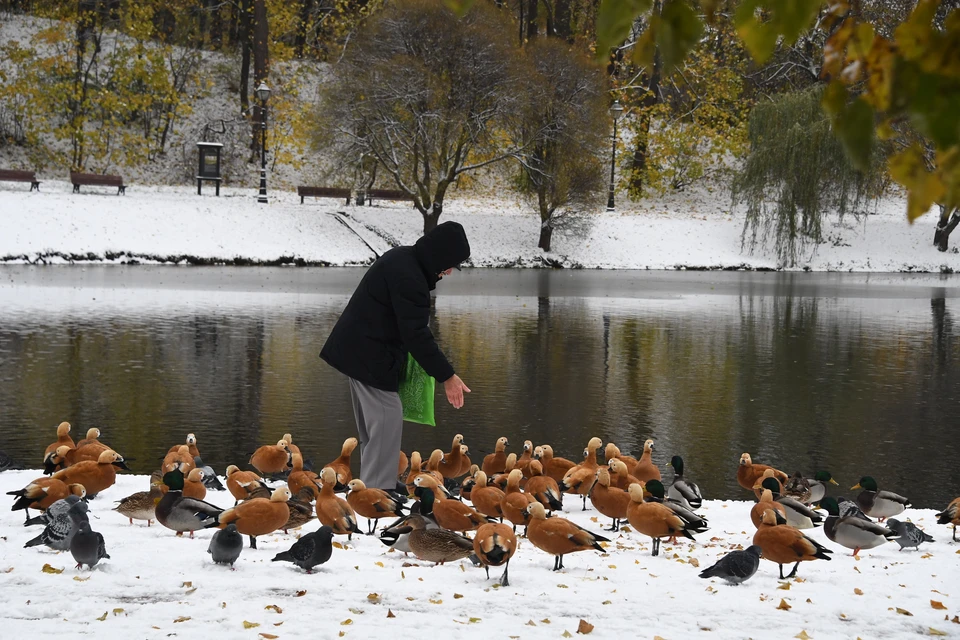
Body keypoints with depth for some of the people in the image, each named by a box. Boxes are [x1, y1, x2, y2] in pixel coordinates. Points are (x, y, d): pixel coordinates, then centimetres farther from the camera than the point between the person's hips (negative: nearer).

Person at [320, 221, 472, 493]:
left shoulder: (402, 259, 9)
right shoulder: (408, 277, -24)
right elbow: (417, 333, -27)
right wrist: (447, 376, -25)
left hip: (356, 348, 11)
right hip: (370, 356, -11)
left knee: (373, 420, 18)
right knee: (387, 419, -9)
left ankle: (373, 483, 26)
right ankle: (377, 490, -9)